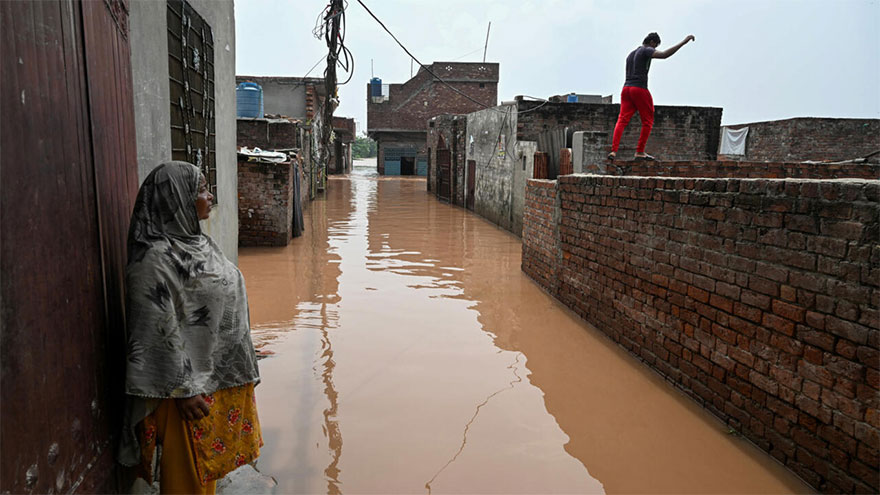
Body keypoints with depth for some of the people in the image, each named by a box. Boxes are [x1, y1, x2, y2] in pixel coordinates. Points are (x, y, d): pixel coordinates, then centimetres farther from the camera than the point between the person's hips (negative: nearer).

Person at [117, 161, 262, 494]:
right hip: (192, 383, -8)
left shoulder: (195, 242, 6)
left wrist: (239, 372, 17)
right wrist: (185, 389, -19)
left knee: (210, 463, 24)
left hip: (220, 375, 8)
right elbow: (161, 332, -23)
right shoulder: (156, 258, -23)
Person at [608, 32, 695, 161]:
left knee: (622, 120, -1)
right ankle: (640, 152, 3)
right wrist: (684, 42, -16)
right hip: (639, 89, -7)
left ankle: (614, 151, -15)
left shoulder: (631, 54, 24)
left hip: (626, 88, 7)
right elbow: (664, 54, -18)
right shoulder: (646, 51, -1)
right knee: (647, 122, 4)